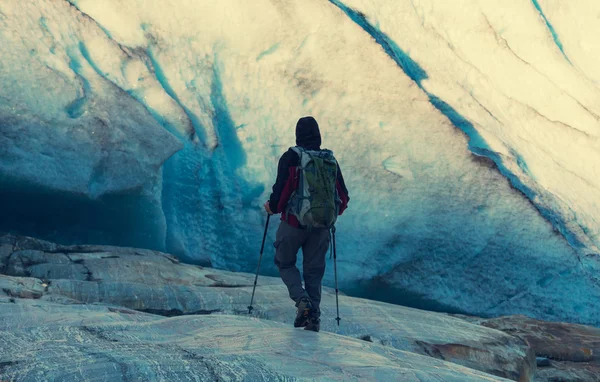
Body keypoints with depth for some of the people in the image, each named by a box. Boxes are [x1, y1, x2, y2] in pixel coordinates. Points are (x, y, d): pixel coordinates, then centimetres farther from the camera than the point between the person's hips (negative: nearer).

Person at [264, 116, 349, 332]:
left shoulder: (290, 158, -9)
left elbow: (281, 189, -15)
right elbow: (343, 195, 5)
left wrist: (272, 207, 4)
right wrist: (334, 212, 24)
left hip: (294, 222, -3)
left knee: (285, 262, 15)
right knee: (314, 270, 13)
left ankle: (302, 300, -7)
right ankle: (314, 316, 8)